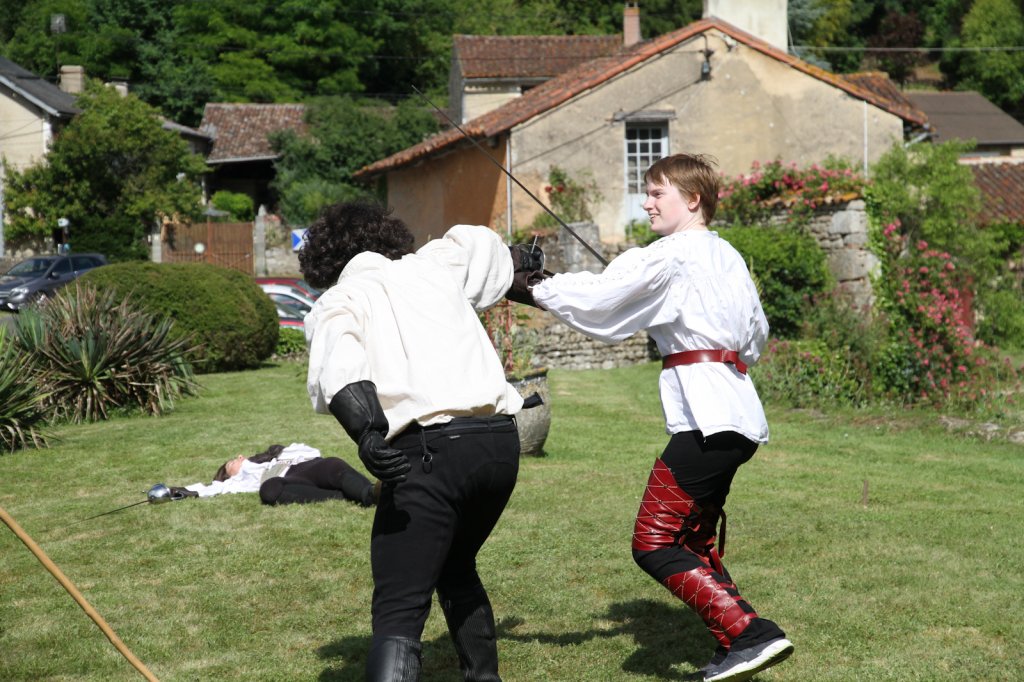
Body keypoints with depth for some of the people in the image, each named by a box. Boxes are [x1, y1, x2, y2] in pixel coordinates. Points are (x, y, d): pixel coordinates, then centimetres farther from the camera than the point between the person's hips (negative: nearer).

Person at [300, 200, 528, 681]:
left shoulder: (335, 301, 10)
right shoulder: (433, 265, 22)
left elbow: (337, 366, -12)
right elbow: (479, 241, 44)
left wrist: (365, 434, -26)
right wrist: (519, 265, 64)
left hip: (429, 448, -5)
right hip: (500, 441, 5)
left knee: (398, 614, -8)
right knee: (454, 568, 31)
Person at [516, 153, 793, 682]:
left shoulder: (671, 254, -7)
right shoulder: (727, 256, 19)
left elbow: (597, 296, -11)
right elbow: (756, 335, 26)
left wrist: (534, 289, -2)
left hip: (706, 415, -10)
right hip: (738, 411, 10)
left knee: (654, 543, -12)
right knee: (693, 541, 17)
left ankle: (750, 633, -16)